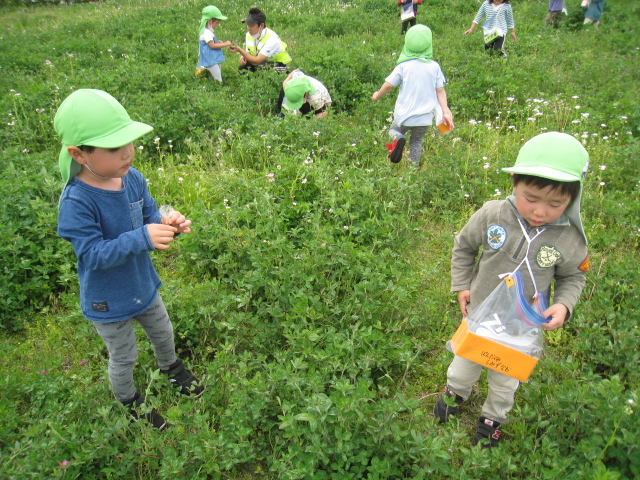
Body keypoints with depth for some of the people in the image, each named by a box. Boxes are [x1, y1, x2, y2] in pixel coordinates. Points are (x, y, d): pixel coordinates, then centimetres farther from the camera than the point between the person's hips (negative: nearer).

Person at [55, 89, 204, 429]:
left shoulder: (132, 178, -14)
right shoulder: (77, 202, -33)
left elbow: (149, 216, -4)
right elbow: (93, 254, -33)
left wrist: (167, 223, -27)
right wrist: (142, 238, -44)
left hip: (142, 284, 6)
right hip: (108, 301, -6)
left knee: (163, 333, 30)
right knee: (124, 357, 19)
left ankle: (170, 366, 63)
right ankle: (128, 400, 50)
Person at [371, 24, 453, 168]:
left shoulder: (403, 66, -8)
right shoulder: (434, 66, -2)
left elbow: (388, 85, -5)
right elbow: (440, 90, -3)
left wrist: (377, 96, 13)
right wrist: (445, 112, -1)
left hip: (404, 114, -2)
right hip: (425, 117, 2)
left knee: (394, 130, 22)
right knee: (417, 141, 22)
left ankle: (398, 139, -11)